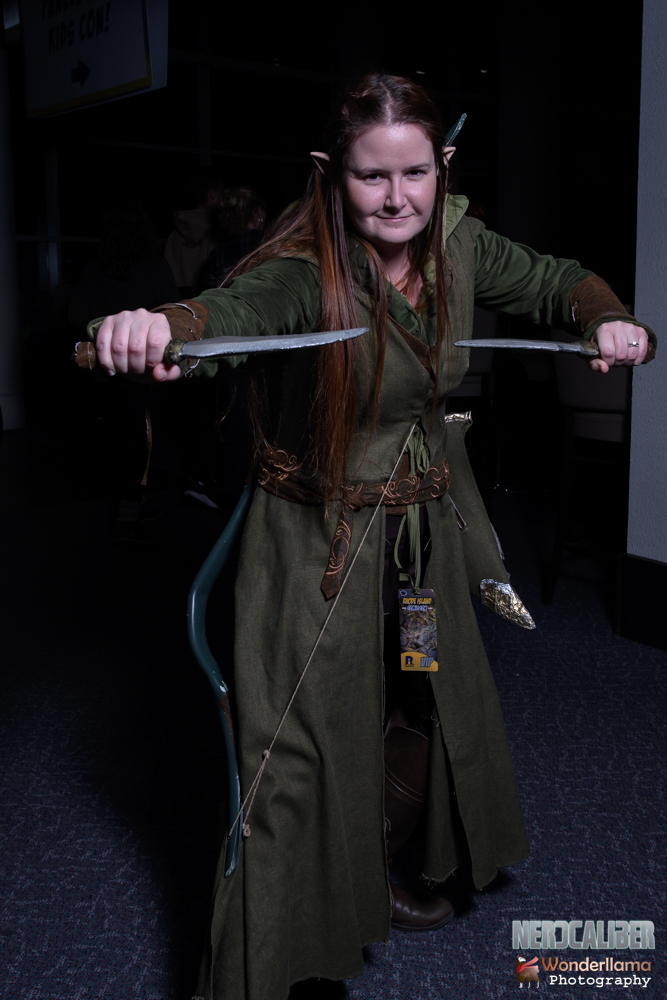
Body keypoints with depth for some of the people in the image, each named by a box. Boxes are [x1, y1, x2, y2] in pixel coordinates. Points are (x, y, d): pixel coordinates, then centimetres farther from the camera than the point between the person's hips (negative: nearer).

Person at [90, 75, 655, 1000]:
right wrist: (158, 326, -68)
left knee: (427, 703, 21)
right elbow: (233, 311, -45)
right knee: (306, 741, -2)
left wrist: (608, 319, -13)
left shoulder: (457, 246, -6)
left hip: (428, 525, 7)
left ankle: (379, 880, 49)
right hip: (321, 538, -6)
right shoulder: (306, 271, -24)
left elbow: (557, 281, 9)